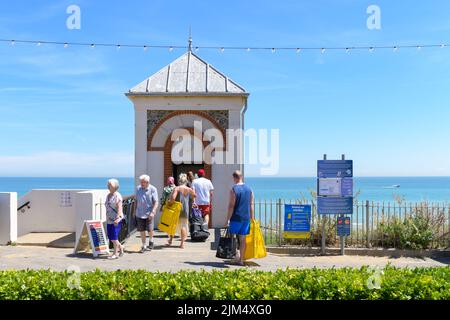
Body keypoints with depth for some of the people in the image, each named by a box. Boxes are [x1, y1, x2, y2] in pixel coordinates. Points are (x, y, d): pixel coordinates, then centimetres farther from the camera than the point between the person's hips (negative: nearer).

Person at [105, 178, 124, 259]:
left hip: (116, 219, -8)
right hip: (109, 219, 8)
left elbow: (119, 208, -17)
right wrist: (107, 218, 20)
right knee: (110, 236, 9)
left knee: (114, 236, -6)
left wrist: (117, 218, -24)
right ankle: (120, 247, 26)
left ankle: (116, 253, 4)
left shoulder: (117, 196, -10)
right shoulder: (108, 195, 15)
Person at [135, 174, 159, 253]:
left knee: (150, 229, -3)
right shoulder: (138, 188, 6)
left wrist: (152, 212, -19)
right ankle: (143, 246, 18)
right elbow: (136, 200, 16)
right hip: (139, 213, 3)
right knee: (141, 230, 6)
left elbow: (156, 202, -8)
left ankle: (151, 241, 27)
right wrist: (135, 210, 14)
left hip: (149, 214, -3)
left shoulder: (153, 189, -6)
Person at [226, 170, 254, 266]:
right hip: (246, 218, 5)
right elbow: (252, 205, 8)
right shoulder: (249, 189, 7)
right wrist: (252, 218, 14)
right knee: (242, 239, 10)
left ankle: (235, 256, -2)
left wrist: (228, 219, -7)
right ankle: (241, 259, 14)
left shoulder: (233, 189, -10)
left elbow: (231, 205, -12)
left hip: (236, 218, -5)